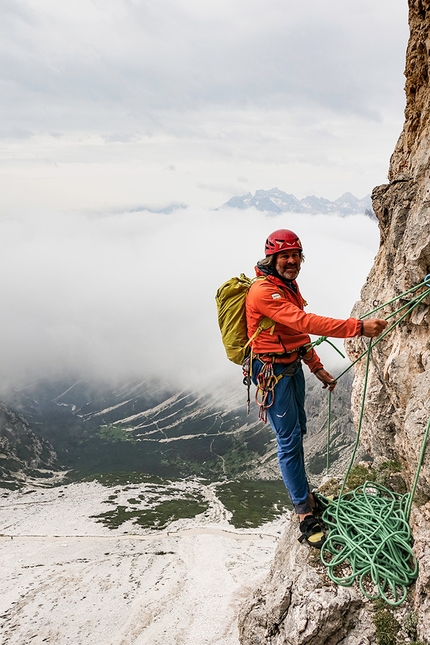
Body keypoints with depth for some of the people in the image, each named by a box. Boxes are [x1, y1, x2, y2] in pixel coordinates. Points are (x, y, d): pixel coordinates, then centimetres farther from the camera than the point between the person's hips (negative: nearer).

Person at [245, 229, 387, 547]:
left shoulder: (289, 286, 10)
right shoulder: (264, 291, -22)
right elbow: (304, 322, -33)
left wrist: (318, 368, 14)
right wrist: (358, 327, -37)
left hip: (293, 366, 9)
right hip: (273, 372, -9)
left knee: (298, 431, 18)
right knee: (289, 441, -6)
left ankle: (304, 493, 33)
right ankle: (304, 512, 2)